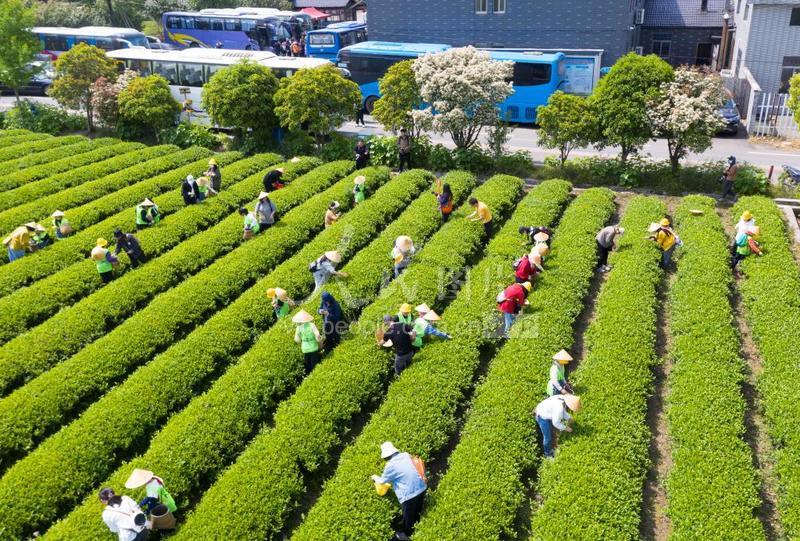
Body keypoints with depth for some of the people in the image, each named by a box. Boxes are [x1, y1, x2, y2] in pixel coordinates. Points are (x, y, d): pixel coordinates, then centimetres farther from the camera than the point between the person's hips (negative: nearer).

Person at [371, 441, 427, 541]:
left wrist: (375, 478, 23)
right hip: (421, 487, 7)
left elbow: (382, 481, 1)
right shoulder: (406, 455, 4)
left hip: (410, 493, -7)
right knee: (417, 512, 28)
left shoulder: (390, 465, -15)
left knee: (408, 515, 18)